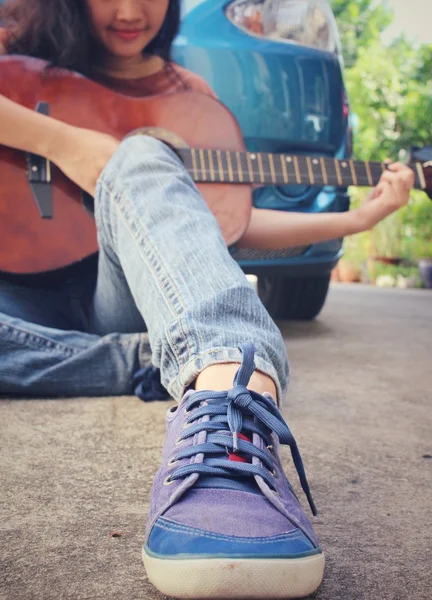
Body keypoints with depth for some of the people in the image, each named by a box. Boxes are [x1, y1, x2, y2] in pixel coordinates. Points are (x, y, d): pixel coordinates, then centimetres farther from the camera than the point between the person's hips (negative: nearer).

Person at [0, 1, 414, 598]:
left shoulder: (188, 94, 17)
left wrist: (356, 219, 10)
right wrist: (62, 141, -17)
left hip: (133, 297, 1)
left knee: (138, 159, -32)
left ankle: (224, 396, -58)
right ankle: (145, 361, -32)